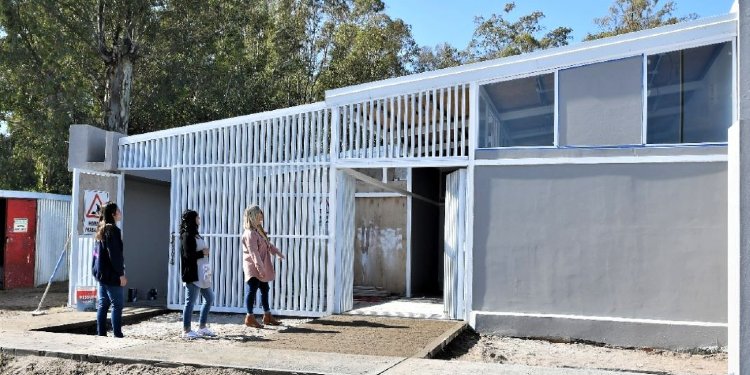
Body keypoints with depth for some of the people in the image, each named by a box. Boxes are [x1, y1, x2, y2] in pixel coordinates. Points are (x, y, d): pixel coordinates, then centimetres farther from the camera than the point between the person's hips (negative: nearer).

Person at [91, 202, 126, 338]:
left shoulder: (101, 230, 14)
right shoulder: (112, 230, -14)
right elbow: (115, 254, -18)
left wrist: (96, 269, 21)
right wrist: (121, 274, -16)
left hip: (101, 273, 9)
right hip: (111, 275, -9)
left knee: (102, 304, 10)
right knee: (117, 305, -5)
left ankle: (101, 333, 12)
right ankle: (117, 334, -6)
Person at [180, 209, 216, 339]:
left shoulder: (195, 235, 16)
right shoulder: (187, 235, -12)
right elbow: (188, 255, -19)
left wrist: (204, 252, 2)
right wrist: (203, 252, -10)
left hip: (201, 273, 10)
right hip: (192, 274, -10)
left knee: (209, 298, 14)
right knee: (191, 301, -3)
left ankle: (202, 327, 22)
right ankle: (186, 330, 6)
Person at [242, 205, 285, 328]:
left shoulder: (259, 231, 13)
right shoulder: (249, 234, -19)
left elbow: (268, 244, 27)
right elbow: (254, 252, -27)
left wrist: (277, 253, 31)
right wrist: (260, 267, -33)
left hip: (262, 268, 10)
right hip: (253, 268, -10)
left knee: (264, 290, 15)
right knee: (252, 290, -7)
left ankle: (267, 316, 25)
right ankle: (250, 317, -3)